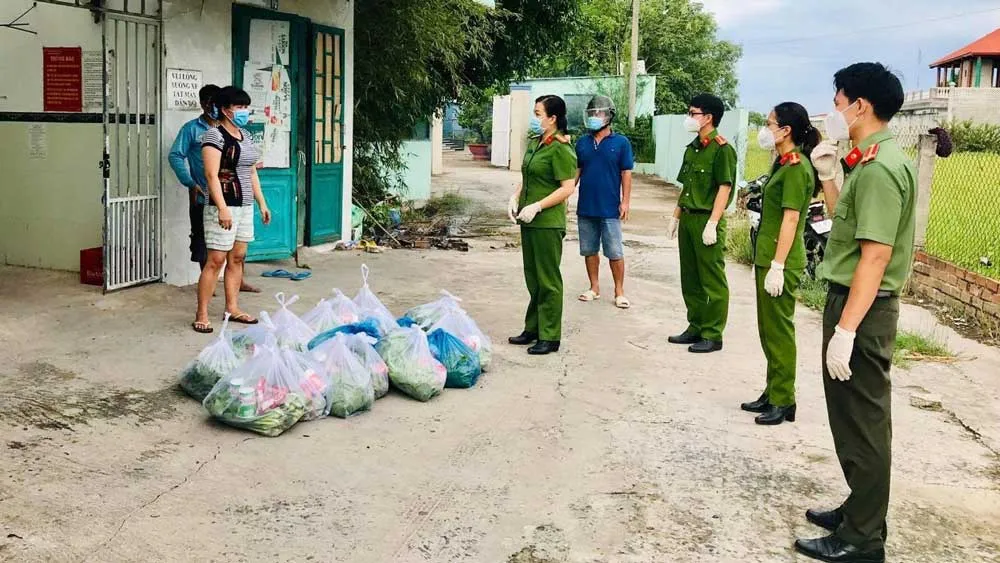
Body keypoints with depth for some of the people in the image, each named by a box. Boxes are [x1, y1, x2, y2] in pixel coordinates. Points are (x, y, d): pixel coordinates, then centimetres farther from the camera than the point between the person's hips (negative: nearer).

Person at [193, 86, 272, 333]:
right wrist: (222, 208, -25)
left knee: (237, 258, 11)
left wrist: (262, 203, 17)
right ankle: (202, 315, -2)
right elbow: (212, 175, -18)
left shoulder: (245, 135, 14)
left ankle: (232, 309, 19)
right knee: (216, 260, -8)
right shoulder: (215, 136, -11)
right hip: (224, 206, -8)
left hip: (245, 206, 8)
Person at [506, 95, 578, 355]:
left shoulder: (560, 149, -15)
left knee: (548, 280, -1)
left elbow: (567, 188, -18)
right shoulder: (533, 142, 11)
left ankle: (550, 337, 8)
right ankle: (533, 329, 28)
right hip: (528, 221, 9)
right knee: (532, 278, 16)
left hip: (548, 223, -9)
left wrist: (536, 206, -21)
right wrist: (515, 198, 4)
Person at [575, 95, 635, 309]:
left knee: (615, 253, -1)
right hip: (585, 207, 4)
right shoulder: (582, 143, 8)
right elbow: (576, 171, 12)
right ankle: (594, 288, 23)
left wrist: (625, 201, -7)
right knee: (589, 250, 11)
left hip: (610, 209, -4)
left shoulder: (620, 143, -2)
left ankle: (619, 292, 9)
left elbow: (626, 173, -2)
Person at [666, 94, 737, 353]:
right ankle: (696, 327, 25)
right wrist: (676, 217, 18)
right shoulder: (692, 149, 15)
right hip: (688, 218, 9)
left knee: (712, 281, -2)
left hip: (707, 220, -9)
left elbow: (724, 188, -15)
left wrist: (712, 224, -20)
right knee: (690, 278, 14)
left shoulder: (721, 149, -10)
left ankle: (713, 335, 4)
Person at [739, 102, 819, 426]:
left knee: (779, 330, -3)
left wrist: (777, 266, -22)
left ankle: (783, 401, 6)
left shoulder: (797, 167, -14)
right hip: (768, 257, 10)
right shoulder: (784, 164, 15)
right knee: (768, 329, 14)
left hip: (781, 262, -10)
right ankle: (772, 392, 24)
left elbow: (791, 219, -19)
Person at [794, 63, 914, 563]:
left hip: (863, 307, -10)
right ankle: (860, 511, 33)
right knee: (853, 417, 19)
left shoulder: (880, 166, -20)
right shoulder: (871, 161, 12)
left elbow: (875, 255, -24)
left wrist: (845, 329, -25)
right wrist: (828, 176, 12)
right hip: (852, 298, 10)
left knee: (862, 422, 0)